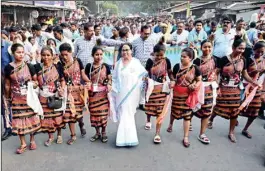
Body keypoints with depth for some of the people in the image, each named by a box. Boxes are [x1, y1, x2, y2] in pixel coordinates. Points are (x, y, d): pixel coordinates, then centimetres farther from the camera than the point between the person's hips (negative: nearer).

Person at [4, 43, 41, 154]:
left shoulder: (29, 66, -5)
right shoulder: (8, 68, -5)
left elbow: (36, 80, 5)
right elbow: (7, 85, 5)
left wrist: (35, 83, -16)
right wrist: (7, 97, 11)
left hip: (30, 97, 0)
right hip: (17, 99, 0)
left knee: (31, 118, 7)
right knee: (19, 120, 6)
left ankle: (32, 140, 27)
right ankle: (23, 143, 22)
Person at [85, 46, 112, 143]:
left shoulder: (106, 66, 0)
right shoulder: (89, 66, 2)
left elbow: (109, 79, 2)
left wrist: (109, 85, -19)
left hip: (103, 93, -1)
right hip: (93, 93, 1)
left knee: (103, 113, 0)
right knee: (94, 113, 7)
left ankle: (103, 133, 18)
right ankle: (97, 133, 25)